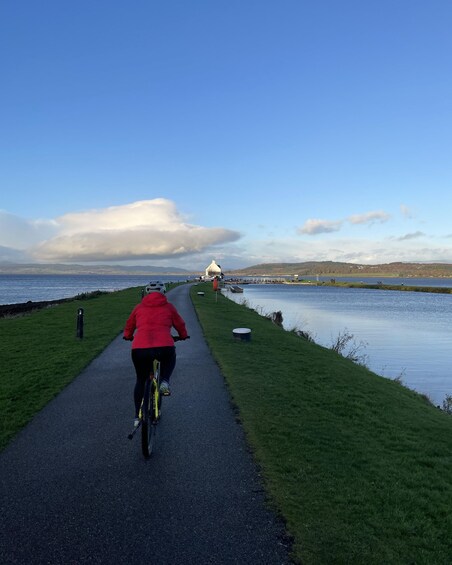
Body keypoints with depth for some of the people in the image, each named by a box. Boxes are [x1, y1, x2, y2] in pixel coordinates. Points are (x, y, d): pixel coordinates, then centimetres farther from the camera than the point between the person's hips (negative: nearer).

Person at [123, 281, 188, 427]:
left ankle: (137, 416, 27)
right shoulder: (168, 307, 14)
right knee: (170, 360, 34)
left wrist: (128, 336, 52)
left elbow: (129, 325, 31)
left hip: (139, 349, 2)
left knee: (141, 380, 24)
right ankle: (164, 382, 8)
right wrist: (183, 335, 45)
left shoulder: (139, 307, 18)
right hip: (164, 348, -1)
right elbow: (180, 324, 25)